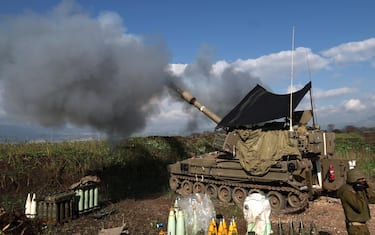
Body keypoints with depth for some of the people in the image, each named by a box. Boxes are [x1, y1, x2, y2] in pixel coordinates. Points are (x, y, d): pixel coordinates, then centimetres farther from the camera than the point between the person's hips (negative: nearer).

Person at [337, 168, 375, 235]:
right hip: (356, 227, -9)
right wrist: (359, 192, -24)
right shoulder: (347, 191, -22)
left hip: (362, 225, 9)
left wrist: (367, 187, -6)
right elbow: (360, 207, -28)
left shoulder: (358, 189, 6)